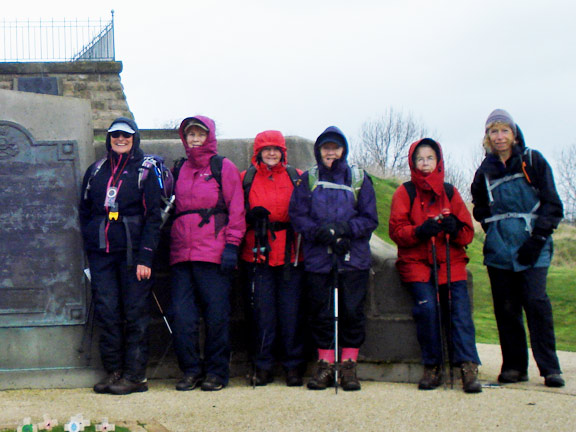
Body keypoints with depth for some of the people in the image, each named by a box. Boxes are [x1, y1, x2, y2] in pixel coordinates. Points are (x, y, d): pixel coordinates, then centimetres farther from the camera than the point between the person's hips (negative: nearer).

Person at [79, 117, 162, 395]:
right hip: (101, 253, 4)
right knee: (106, 312, 1)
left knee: (135, 314, -2)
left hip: (132, 252, -4)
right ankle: (113, 371, 8)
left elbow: (153, 216, -3)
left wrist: (145, 257, -11)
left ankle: (135, 375, 2)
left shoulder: (145, 171, 2)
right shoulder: (95, 171, 15)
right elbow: (85, 212, 21)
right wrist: (90, 245, 10)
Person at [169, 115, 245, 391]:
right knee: (181, 315, -1)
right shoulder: (180, 170, 19)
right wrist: (172, 248, 17)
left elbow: (236, 210, 0)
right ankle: (191, 370, 10)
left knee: (216, 315, -2)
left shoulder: (224, 168, 5)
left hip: (214, 254, -4)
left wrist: (232, 246, -9)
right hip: (181, 254, 5)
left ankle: (217, 372, 8)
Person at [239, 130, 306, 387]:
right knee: (261, 310, 0)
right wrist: (252, 216, -4)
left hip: (291, 255, 0)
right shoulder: (246, 179, 11)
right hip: (257, 254, 0)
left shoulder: (297, 178, 11)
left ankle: (294, 366, 10)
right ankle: (262, 366, 9)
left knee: (291, 310, 0)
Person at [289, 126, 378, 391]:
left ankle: (349, 366, 9)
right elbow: (297, 216, 3)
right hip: (317, 258, 1)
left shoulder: (359, 179, 8)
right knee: (320, 312, 2)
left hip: (353, 258, 0)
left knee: (352, 312, -1)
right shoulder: (308, 179, 10)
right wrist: (320, 232, -14)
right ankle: (325, 365, 12)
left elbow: (370, 219, 4)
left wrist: (345, 228, -14)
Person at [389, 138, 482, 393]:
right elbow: (396, 230, -1)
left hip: (450, 260, 2)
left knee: (459, 308, -17)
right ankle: (432, 368, -10)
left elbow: (468, 233, 10)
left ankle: (468, 367, -20)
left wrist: (455, 228, -13)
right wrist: (420, 231, -20)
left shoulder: (450, 192, 12)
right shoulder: (405, 193, 6)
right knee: (427, 307, -22)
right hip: (416, 260, -2)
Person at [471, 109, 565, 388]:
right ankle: (514, 366, 11)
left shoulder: (533, 161, 4)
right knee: (506, 308, 1)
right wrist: (494, 232, 6)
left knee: (537, 302, -14)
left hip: (532, 249, -3)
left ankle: (549, 368, -8)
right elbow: (481, 211, 24)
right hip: (499, 250, 3)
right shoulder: (485, 172, 12)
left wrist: (536, 240, -8)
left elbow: (552, 205, 1)